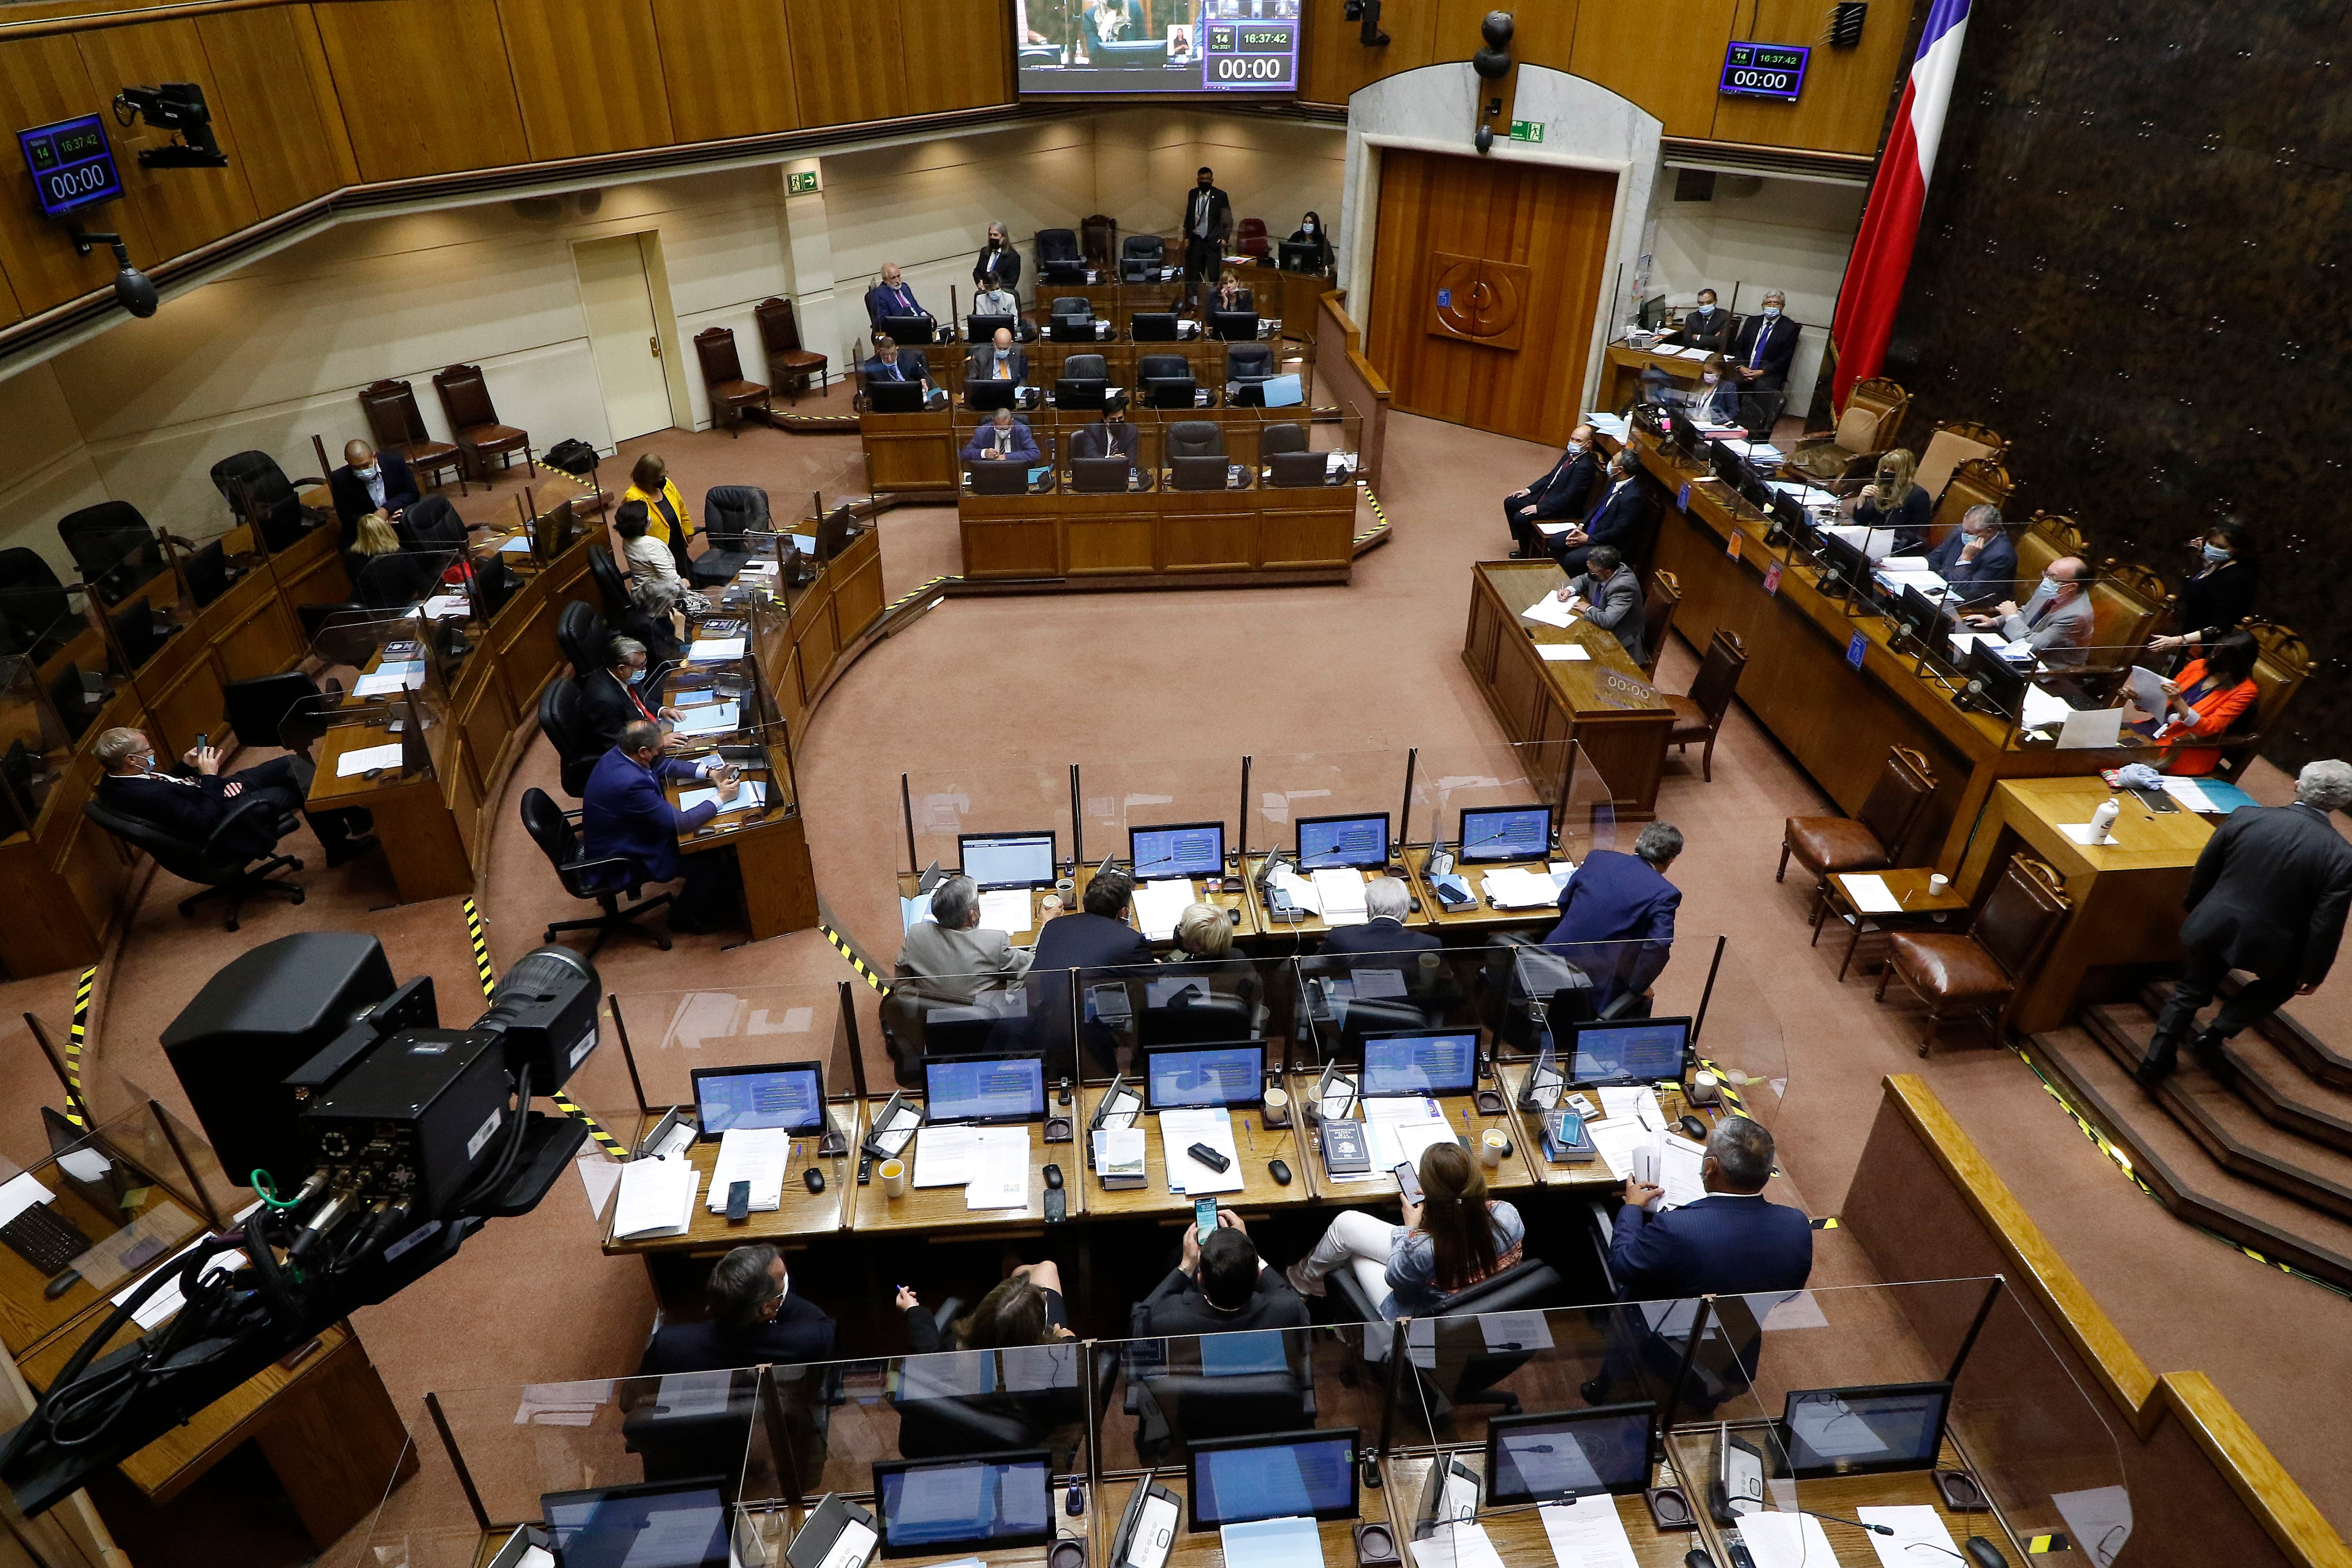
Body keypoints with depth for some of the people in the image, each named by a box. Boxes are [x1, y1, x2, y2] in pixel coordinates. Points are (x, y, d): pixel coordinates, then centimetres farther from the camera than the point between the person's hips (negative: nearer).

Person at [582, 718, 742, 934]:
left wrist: (709, 772, -1)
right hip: (624, 861, -9)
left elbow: (664, 765, 10)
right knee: (713, 864, -5)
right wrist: (722, 797, -19)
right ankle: (685, 917, 18)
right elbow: (681, 823, -30)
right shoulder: (631, 783, -38)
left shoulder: (618, 754, -9)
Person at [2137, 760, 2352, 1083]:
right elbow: (2326, 928, -13)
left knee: (2191, 991, 22)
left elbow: (2202, 874, -1)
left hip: (2215, 929, 1)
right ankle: (2213, 1037, 23)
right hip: (2270, 948, -1)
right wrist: (2312, 974, 3)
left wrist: (2196, 911, 18)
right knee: (2281, 982, 32)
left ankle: (2157, 1059, 25)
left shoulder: (2245, 817, -14)